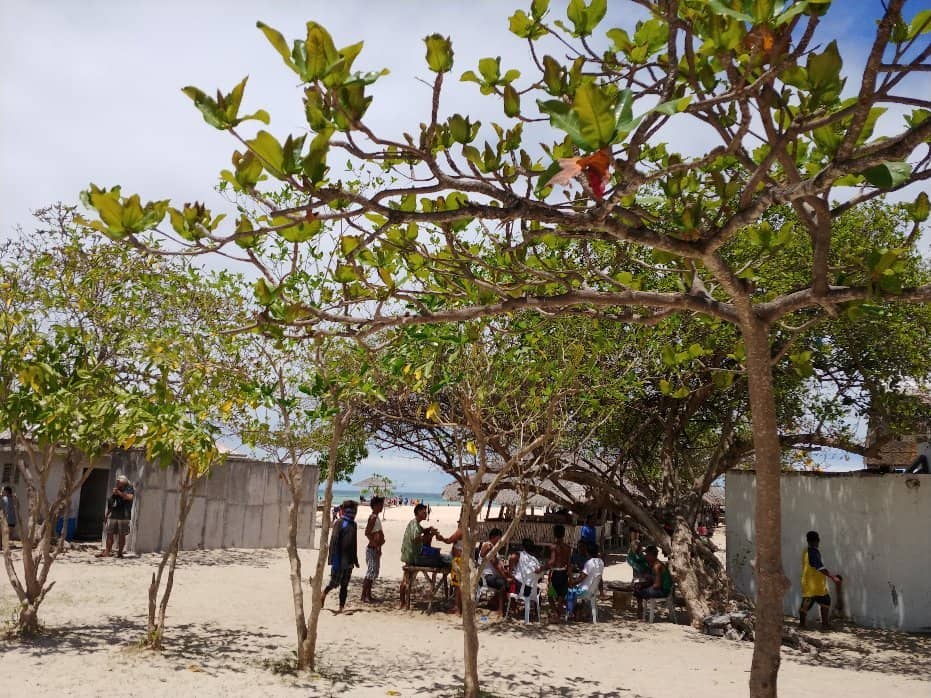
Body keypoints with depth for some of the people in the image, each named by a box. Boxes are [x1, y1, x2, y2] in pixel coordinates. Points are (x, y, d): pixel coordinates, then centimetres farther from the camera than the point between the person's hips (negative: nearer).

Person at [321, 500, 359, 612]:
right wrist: (334, 560, -19)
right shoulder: (340, 523, -9)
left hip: (348, 561, 6)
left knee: (344, 586, 8)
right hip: (340, 560, -6)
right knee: (335, 582, 0)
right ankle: (324, 594, 28)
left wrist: (355, 560, 20)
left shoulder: (353, 524, 13)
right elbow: (334, 542, -14)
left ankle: (341, 607, 13)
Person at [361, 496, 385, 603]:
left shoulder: (375, 517, 15)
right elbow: (367, 533, -23)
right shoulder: (373, 517, -15)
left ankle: (368, 595, 18)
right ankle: (364, 596, -3)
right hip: (372, 549, -10)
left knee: (373, 572, 12)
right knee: (371, 572, -8)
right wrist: (376, 545, -23)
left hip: (376, 549, 10)